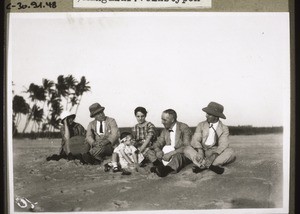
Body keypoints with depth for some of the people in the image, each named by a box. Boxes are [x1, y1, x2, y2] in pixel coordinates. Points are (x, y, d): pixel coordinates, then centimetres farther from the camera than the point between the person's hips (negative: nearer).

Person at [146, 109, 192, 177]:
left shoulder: (184, 128, -9)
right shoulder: (165, 130, 11)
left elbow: (187, 147, -17)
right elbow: (157, 143, 10)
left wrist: (171, 153, -26)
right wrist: (158, 151, -15)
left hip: (182, 155, -6)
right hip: (168, 155, 7)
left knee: (177, 156, -39)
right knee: (149, 152, -8)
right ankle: (161, 166, -31)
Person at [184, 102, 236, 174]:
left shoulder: (224, 129, 0)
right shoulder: (201, 125, 6)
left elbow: (223, 145, -14)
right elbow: (195, 140, -7)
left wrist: (214, 155, -34)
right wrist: (199, 151, -29)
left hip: (217, 153, -1)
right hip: (202, 152, 1)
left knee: (230, 152, -28)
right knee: (188, 149, -22)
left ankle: (202, 165, -34)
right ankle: (210, 165, -37)